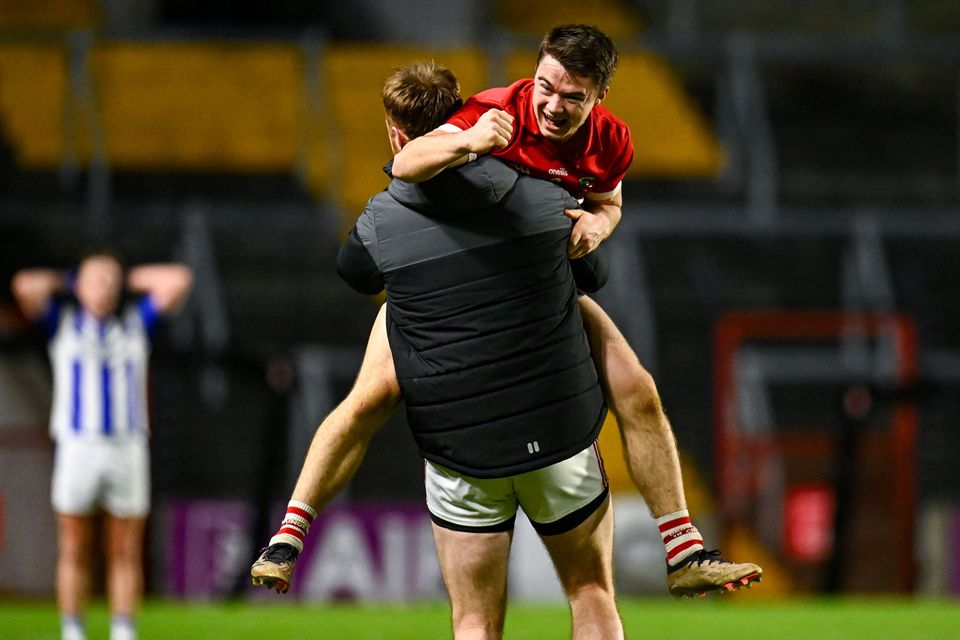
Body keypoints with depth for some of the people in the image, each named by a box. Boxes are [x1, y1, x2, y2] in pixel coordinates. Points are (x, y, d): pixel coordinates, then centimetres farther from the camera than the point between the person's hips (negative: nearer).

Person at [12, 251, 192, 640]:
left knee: (126, 554, 1)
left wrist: (130, 280, 14)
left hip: (128, 450, 1)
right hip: (76, 446, -1)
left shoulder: (137, 321, 12)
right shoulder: (62, 320, 7)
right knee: (74, 553, -1)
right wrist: (62, 284, 10)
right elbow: (25, 286, -8)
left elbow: (179, 280, 3)